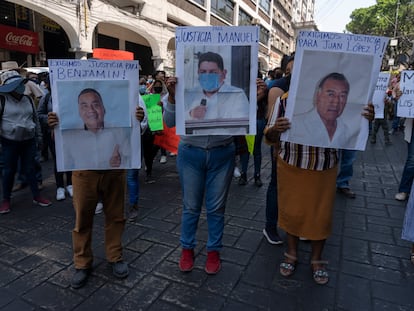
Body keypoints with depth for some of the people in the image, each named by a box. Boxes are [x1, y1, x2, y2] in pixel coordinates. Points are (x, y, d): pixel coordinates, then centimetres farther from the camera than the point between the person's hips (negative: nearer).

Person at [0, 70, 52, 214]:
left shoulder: (28, 99, 7)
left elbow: (35, 118, 15)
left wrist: (39, 136, 14)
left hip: (29, 141, 3)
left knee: (29, 169, 9)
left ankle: (36, 196, 18)